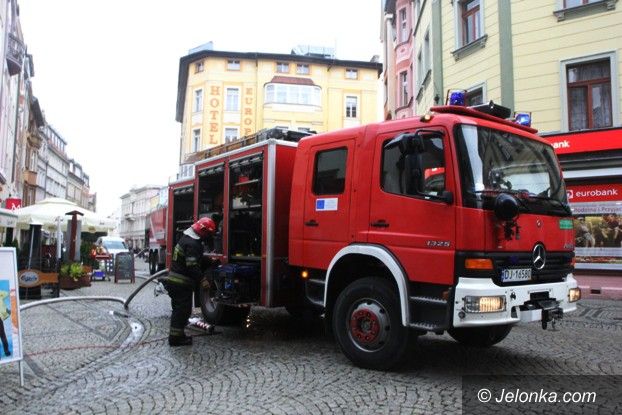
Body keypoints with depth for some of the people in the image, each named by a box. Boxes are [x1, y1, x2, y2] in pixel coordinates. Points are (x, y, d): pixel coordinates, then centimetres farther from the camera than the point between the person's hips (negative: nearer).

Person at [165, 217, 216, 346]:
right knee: (183, 310, -1)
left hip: (174, 281, 10)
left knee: (179, 309, 18)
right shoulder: (192, 244, -20)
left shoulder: (186, 238, 14)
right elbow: (192, 266, -26)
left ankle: (176, 335, 27)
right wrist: (202, 279, -21)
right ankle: (176, 338, 5)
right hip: (182, 283, -10)